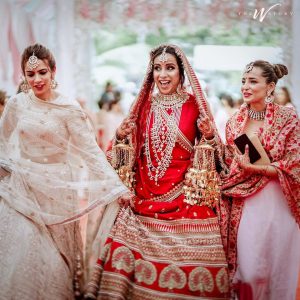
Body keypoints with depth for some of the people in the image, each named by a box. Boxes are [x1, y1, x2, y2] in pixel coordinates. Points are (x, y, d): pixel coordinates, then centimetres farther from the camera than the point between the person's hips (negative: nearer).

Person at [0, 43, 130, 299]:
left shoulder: (69, 108, -10)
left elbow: (90, 150, -12)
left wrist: (117, 186, -17)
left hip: (55, 187, -2)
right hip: (21, 187, 2)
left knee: (53, 254, 7)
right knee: (21, 249, 5)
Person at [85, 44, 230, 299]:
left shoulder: (194, 104, 1)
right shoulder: (144, 104, 8)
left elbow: (208, 151, 6)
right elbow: (133, 150, 14)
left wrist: (209, 136, -13)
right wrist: (122, 137, -4)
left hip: (186, 196, -2)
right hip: (146, 194, 2)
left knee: (185, 258, -5)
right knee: (141, 254, -3)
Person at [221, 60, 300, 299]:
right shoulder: (236, 121, 8)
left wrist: (252, 167, -17)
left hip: (277, 201, -3)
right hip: (244, 203, 3)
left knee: (276, 266, 6)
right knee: (246, 267, 4)